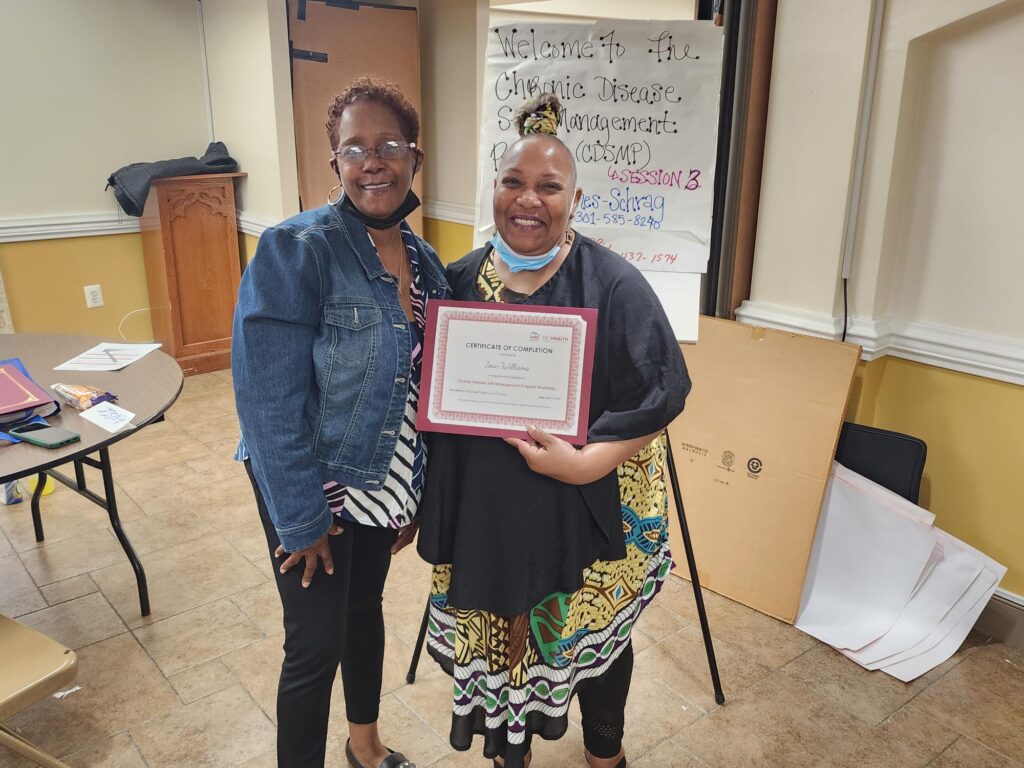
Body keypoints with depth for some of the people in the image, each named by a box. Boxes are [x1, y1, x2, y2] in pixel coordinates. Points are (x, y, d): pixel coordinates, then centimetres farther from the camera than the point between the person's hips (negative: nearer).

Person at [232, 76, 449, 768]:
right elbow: (270, 403, -22)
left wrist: (418, 492, 9)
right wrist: (302, 521, -17)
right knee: (316, 644, 5)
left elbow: (426, 386, 7)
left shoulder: (424, 261, 0)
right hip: (312, 490, -6)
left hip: (385, 485, 7)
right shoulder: (295, 252, -21)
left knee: (366, 607, 24)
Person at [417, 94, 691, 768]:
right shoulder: (460, 282, 0)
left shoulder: (613, 284, -13)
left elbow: (662, 395, -13)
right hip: (482, 516, 3)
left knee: (593, 641, 18)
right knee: (497, 637, 19)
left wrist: (586, 462, -25)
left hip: (585, 516, -3)